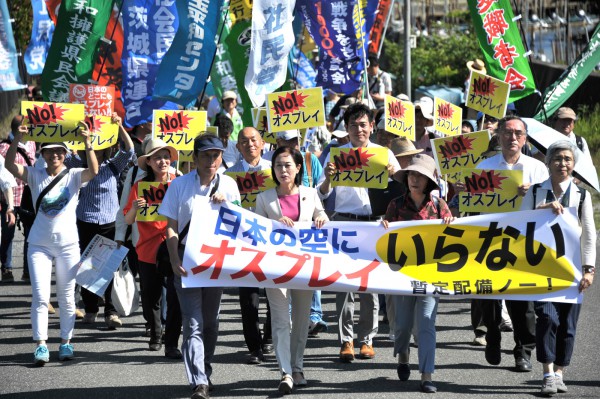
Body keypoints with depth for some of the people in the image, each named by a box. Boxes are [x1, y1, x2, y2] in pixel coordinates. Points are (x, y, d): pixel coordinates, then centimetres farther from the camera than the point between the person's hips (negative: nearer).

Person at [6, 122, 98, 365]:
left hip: (68, 243, 0)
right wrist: (17, 139, -29)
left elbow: (93, 171, -21)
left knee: (66, 296, 8)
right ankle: (41, 344, -5)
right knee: (40, 296, -5)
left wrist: (87, 143, -34)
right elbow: (10, 165, -14)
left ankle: (66, 342, 18)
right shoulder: (35, 176, 0)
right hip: (39, 244, 0)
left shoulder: (73, 176, -2)